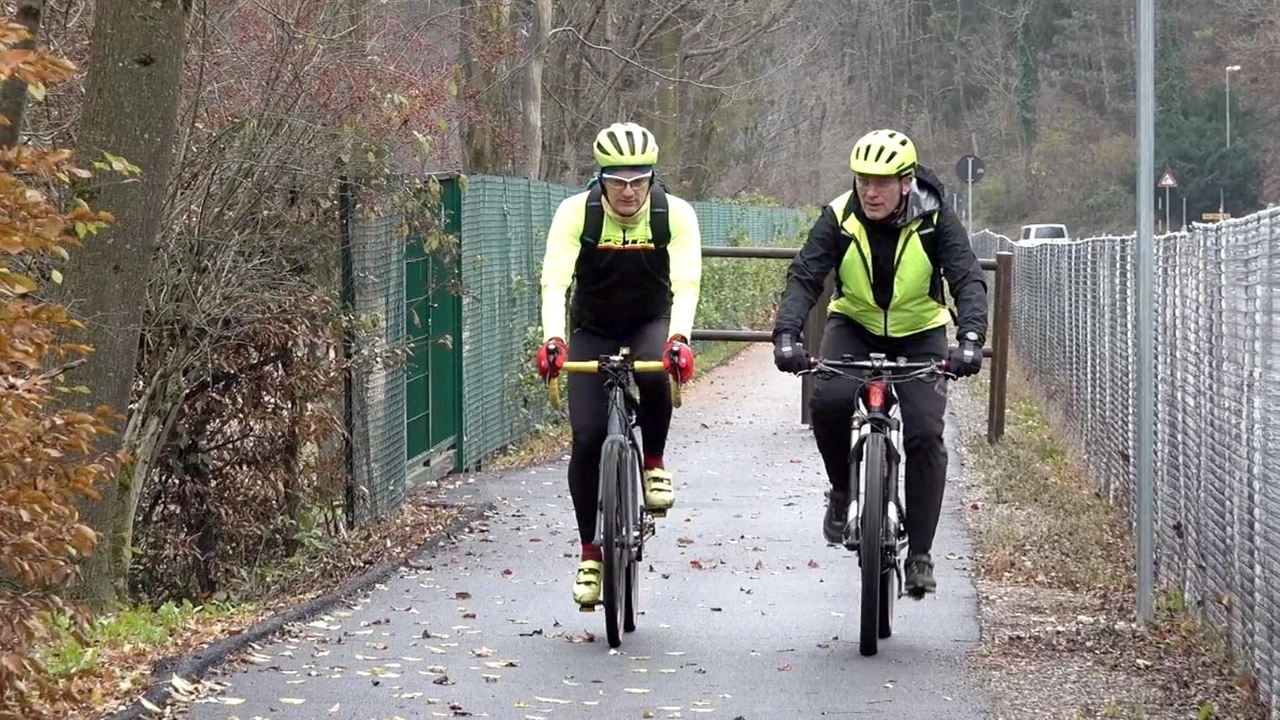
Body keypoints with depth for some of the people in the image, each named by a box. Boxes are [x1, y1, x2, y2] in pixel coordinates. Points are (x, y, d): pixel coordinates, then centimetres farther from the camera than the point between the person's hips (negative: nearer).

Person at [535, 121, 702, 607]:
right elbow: (555, 280, -30)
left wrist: (678, 337, -48)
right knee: (586, 439, -12)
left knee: (656, 373, -36)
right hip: (592, 332, 1)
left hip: (651, 325, -1)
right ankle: (589, 553, 4)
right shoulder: (576, 213, -20)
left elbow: (686, 283, -30)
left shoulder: (675, 215, -20)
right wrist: (553, 339, -46)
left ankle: (654, 465, -10)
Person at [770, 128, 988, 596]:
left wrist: (970, 339, -46)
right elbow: (804, 276, -25)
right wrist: (786, 335, -43)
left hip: (920, 334, -1)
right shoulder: (840, 218, -18)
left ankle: (920, 554, -7)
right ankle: (842, 490, -1)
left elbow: (968, 280, -28)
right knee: (828, 401, -29)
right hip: (854, 326, 1)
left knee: (925, 434, -17)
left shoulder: (935, 220, -20)